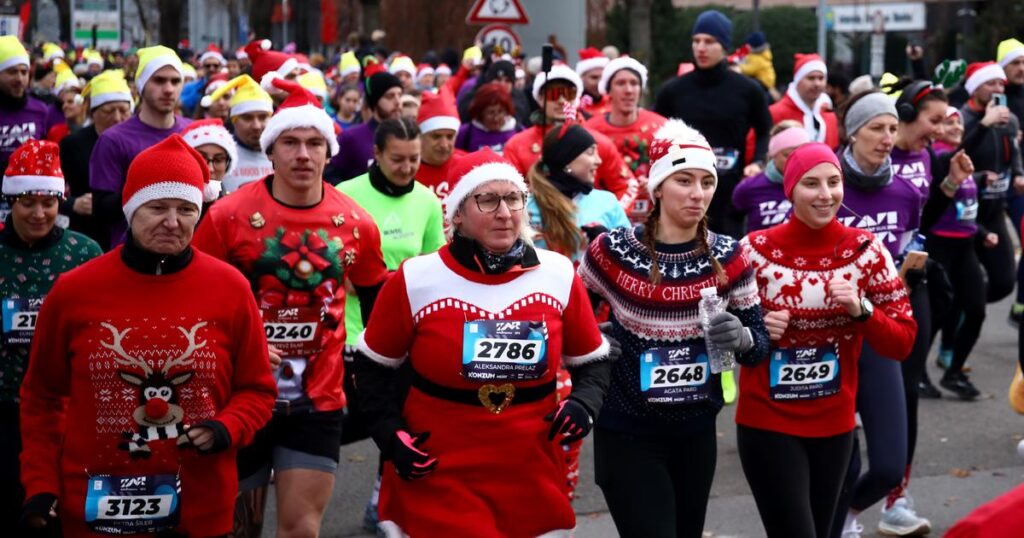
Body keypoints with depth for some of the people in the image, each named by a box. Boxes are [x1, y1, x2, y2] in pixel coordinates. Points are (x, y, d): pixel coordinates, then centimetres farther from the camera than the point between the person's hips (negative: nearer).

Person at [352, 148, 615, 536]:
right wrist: (391, 435, -6)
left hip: (533, 480, 3)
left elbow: (592, 361, 12)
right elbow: (373, 367, 5)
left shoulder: (559, 275, 1)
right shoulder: (416, 280, -6)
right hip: (436, 479, -3)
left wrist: (583, 403, -7)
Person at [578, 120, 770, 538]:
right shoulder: (613, 252, -11)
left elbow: (760, 345, -1)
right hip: (627, 435, -4)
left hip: (696, 432, 4)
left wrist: (741, 337, -23)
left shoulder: (728, 257, -3)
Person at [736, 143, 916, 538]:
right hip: (766, 421, -3)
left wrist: (860, 309, -20)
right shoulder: (756, 250, -9)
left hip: (834, 423, 3)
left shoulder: (866, 250, -4)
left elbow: (902, 343, -4)